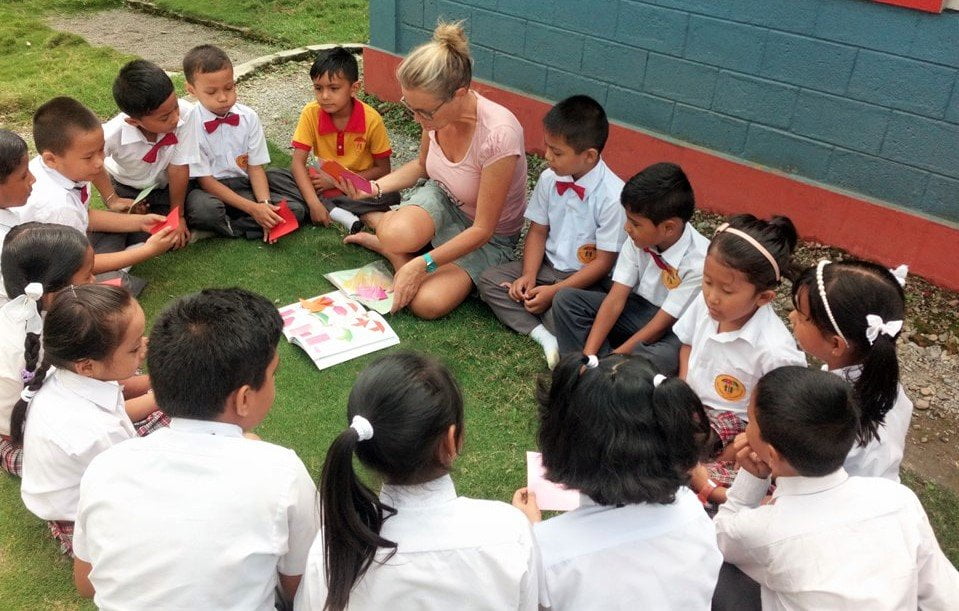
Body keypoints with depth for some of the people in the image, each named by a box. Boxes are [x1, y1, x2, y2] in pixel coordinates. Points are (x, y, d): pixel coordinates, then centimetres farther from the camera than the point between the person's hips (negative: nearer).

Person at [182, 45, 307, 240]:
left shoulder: (249, 117, -3)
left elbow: (255, 167, -1)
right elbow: (205, 181, -13)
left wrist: (264, 204, -21)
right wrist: (252, 208, -22)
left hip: (247, 184, 4)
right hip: (212, 190, -4)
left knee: (295, 210, -18)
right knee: (202, 209, -39)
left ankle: (225, 227, -15)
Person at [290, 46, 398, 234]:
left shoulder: (371, 120, -18)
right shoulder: (311, 113, -14)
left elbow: (383, 170, -11)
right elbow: (298, 162, -17)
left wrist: (338, 181, -20)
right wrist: (314, 203, -34)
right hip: (326, 180, 2)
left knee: (391, 196, -33)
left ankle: (329, 208, -23)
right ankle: (338, 214, -30)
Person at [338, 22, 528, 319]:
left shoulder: (498, 135, -33)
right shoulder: (435, 109, -14)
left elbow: (482, 230, -25)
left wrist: (422, 264, -29)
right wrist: (376, 187, -8)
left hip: (490, 237, -3)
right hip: (442, 199, 4)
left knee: (428, 303, -27)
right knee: (396, 234, -33)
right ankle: (387, 245, 3)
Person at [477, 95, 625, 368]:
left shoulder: (612, 197, -24)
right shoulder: (549, 179, -7)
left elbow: (604, 262, -19)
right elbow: (538, 231, 3)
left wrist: (554, 291, -21)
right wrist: (529, 276, -12)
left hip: (586, 279, -6)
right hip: (548, 266, 7)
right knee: (489, 280, -10)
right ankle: (542, 335, -19)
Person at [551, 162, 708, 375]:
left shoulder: (698, 263, -28)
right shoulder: (639, 238, -13)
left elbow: (660, 325, -23)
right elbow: (615, 299, -14)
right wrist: (588, 356, -21)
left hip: (676, 330, -6)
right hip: (640, 308, 6)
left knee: (654, 359, -40)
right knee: (566, 299, -11)